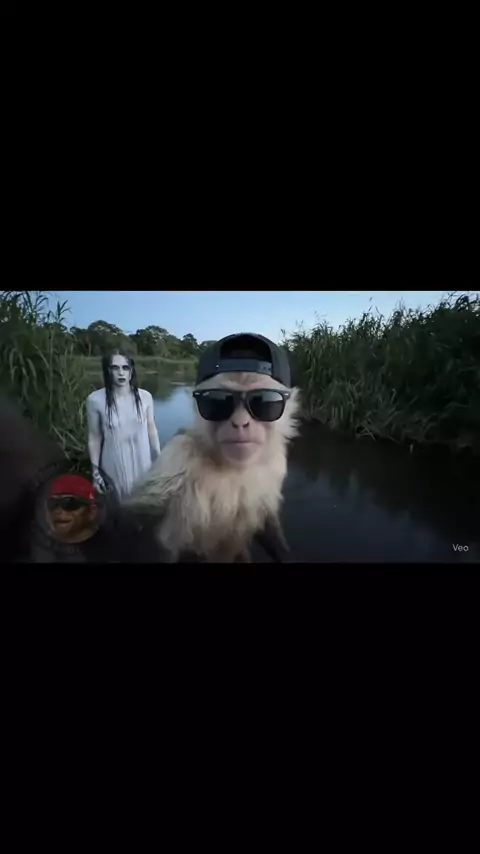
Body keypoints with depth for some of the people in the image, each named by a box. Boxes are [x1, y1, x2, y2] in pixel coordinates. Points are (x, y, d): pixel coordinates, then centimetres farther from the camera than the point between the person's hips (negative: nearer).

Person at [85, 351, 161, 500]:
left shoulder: (145, 397, -9)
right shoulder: (95, 400, -13)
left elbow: (152, 430, 2)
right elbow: (94, 438, -5)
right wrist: (95, 471, -1)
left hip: (142, 461, 2)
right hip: (114, 465, -1)